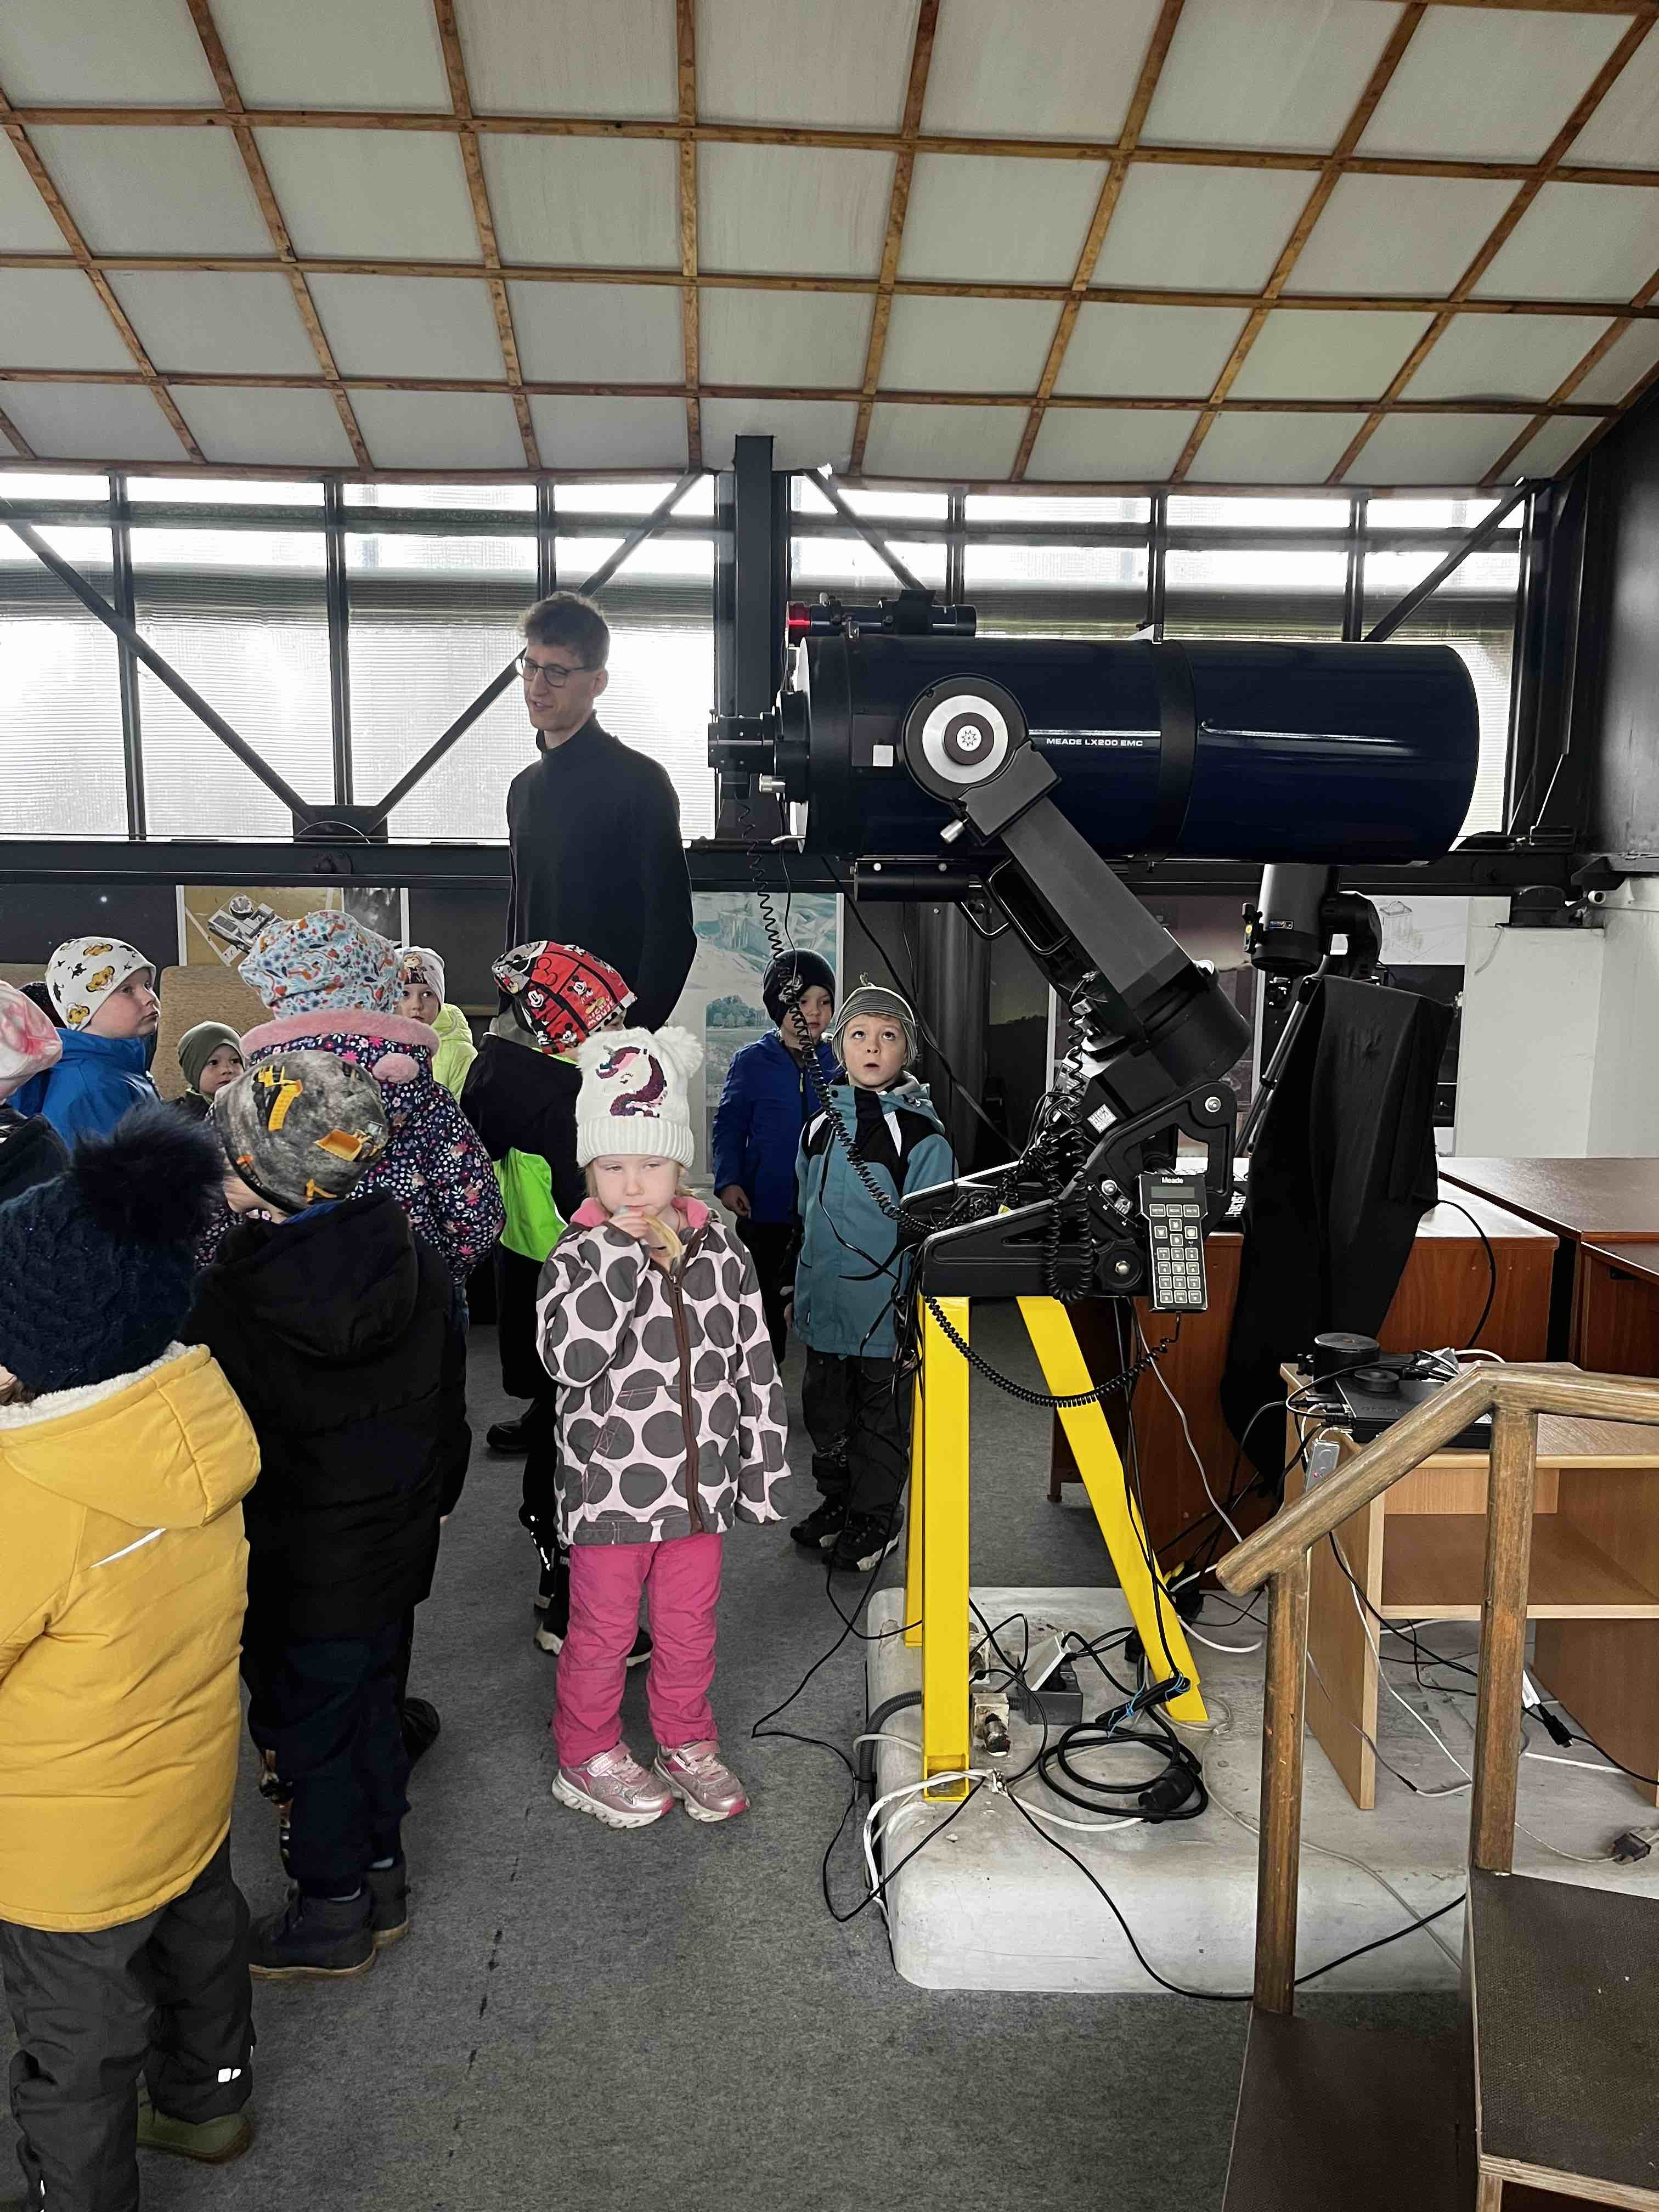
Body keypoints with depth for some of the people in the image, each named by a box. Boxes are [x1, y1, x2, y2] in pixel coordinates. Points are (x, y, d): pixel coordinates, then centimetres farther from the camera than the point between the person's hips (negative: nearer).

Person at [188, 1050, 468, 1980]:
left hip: (295, 1565, -5)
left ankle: (334, 1914, 32)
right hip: (394, 1544, 5)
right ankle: (383, 1876, 40)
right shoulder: (416, 1262, -9)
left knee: (307, 1726, 14)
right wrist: (431, 1500, 16)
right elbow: (450, 1404, 2)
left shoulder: (231, 1301, -24)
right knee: (369, 1702, 22)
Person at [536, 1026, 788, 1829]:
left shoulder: (720, 1252, -2)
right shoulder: (578, 1257, -12)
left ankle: (687, 1742, 40)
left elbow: (755, 1366, 4)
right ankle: (588, 1756, 35)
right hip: (610, 1490, -3)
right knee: (602, 1630, 13)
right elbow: (569, 1359, -29)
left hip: (700, 1484, 3)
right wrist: (625, 1253, -31)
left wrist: (761, 1469, 6)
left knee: (689, 1625, 19)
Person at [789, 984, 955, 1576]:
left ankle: (875, 1517, 27)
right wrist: (802, 1295, 16)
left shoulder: (922, 1134, -11)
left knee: (882, 1418, 10)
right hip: (825, 1309, 6)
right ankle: (837, 1501, 38)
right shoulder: (822, 1127, 6)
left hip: (885, 1312, -5)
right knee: (826, 1414, 18)